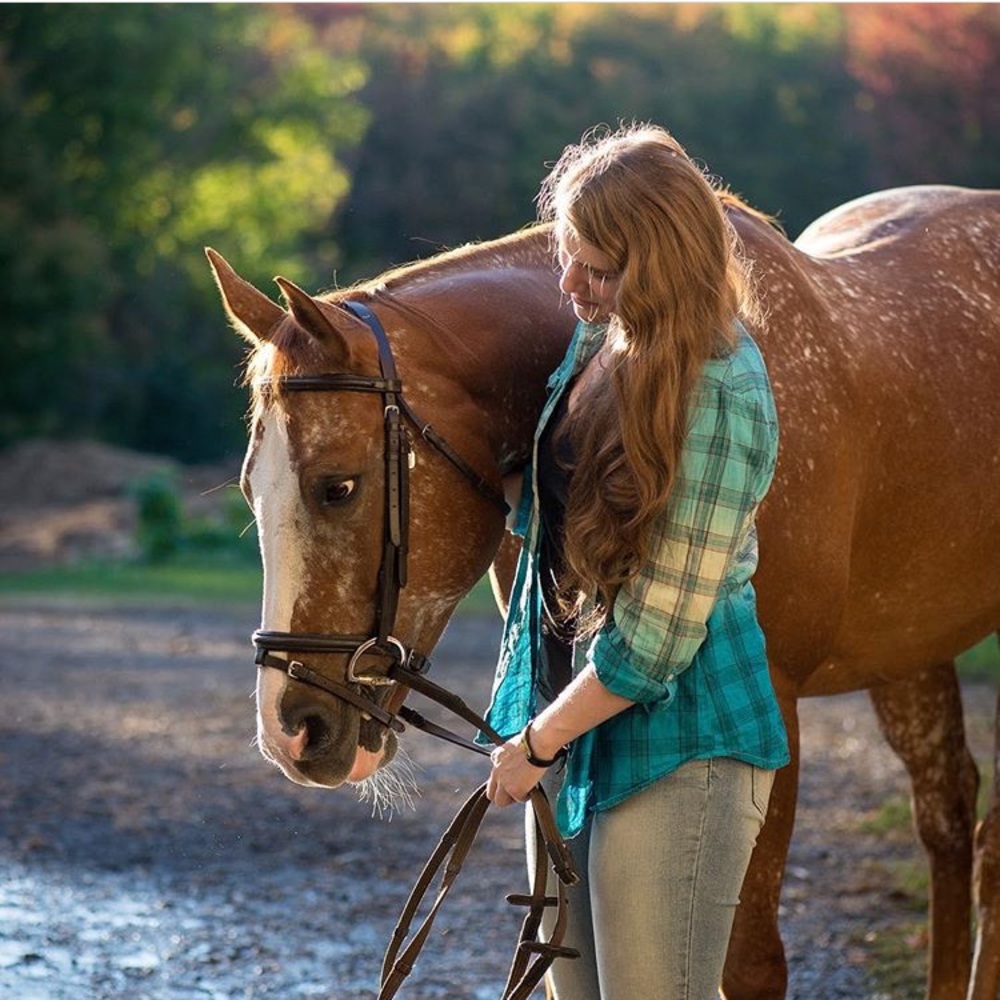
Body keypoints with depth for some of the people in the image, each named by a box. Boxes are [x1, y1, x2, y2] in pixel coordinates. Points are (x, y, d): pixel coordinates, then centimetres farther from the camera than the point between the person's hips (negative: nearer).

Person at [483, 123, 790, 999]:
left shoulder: (719, 396, -24)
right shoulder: (601, 339, 1)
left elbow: (656, 638, -21)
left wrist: (535, 743, -11)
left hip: (673, 742, -9)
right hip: (575, 713, 9)